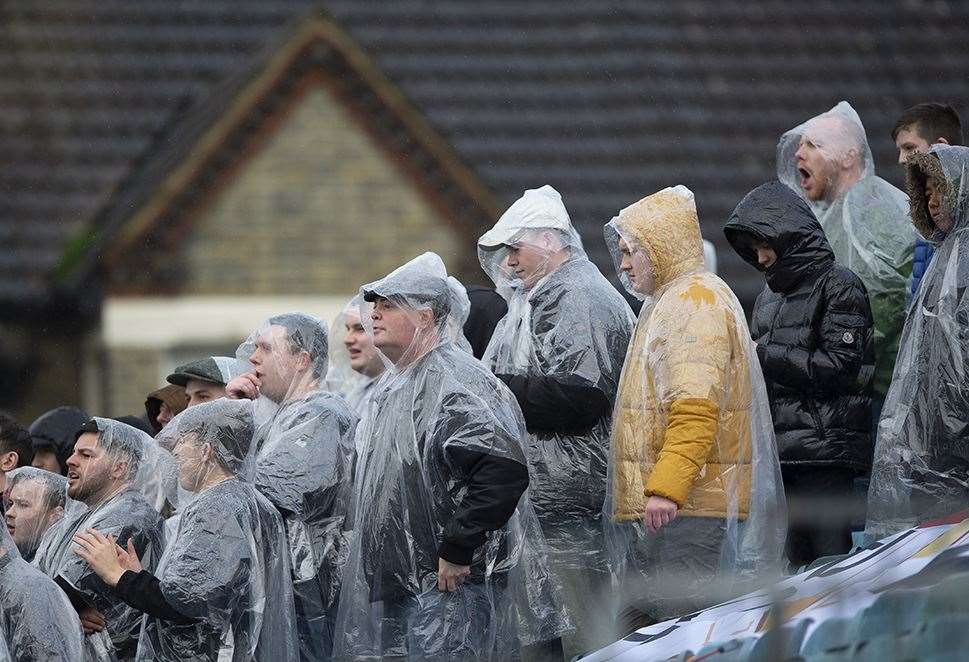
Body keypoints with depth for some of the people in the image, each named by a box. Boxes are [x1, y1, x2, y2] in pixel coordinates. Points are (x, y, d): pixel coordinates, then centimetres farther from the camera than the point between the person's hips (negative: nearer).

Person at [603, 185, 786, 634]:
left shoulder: (695, 302, -10)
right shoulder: (665, 303, 24)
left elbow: (695, 410, -22)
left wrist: (667, 487, -28)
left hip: (687, 511, -11)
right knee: (639, 632, 10)